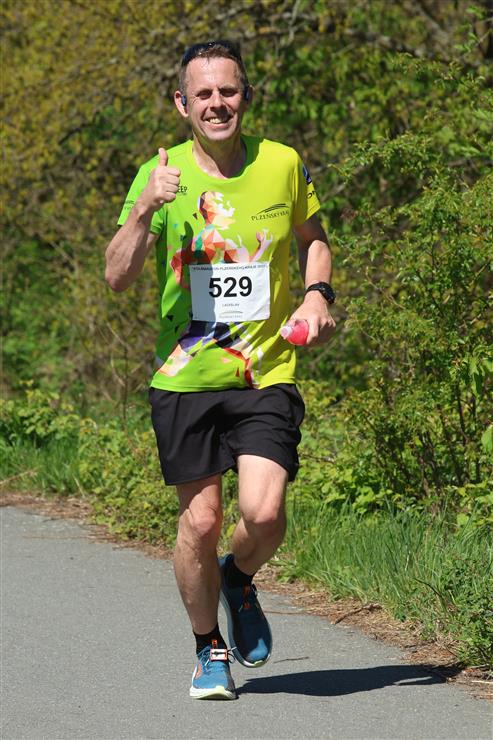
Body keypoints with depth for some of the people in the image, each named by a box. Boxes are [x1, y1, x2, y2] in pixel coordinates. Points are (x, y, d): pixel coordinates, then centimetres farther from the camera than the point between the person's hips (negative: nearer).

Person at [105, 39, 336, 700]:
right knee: (200, 521, -1)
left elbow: (313, 237, 23)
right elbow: (117, 276, -9)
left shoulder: (284, 165, 3)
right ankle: (210, 650, 22)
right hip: (185, 376, 0)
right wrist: (145, 210, -24)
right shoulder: (161, 175, -2)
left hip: (267, 374, 1)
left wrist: (318, 294, 4)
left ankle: (239, 580, 20)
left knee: (264, 514, -16)